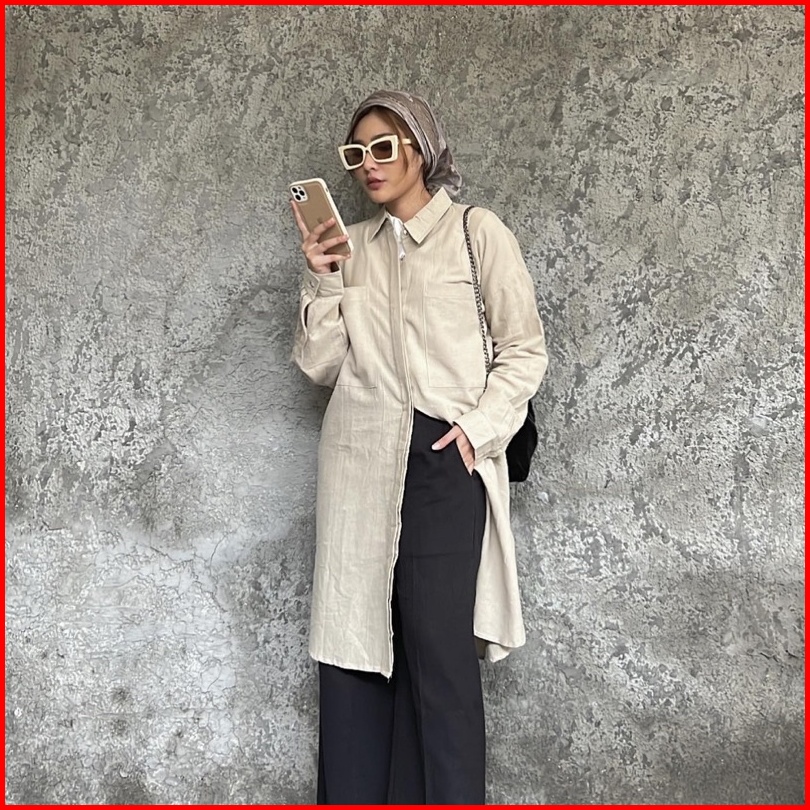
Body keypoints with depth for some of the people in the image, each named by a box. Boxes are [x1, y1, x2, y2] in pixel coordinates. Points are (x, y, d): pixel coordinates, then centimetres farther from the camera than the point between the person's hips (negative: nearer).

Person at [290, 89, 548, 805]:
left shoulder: (477, 232, 4)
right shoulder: (350, 247, 15)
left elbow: (524, 349, 2)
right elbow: (320, 365, 10)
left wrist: (479, 428, -9)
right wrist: (323, 280, -1)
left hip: (443, 458, -4)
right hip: (360, 460, 4)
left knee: (440, 650, -8)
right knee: (352, 644, 4)